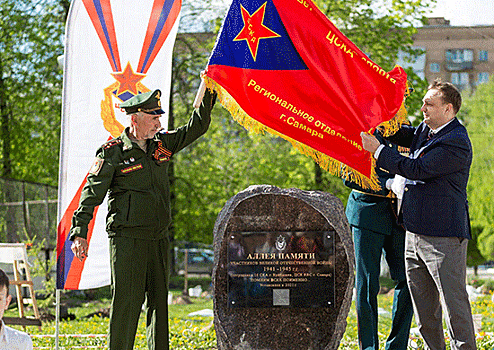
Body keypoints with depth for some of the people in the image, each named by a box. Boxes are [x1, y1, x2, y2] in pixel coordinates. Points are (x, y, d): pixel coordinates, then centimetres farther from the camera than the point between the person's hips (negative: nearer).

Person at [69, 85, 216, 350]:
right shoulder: (112, 152, -5)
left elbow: (196, 127, 17)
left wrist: (207, 94, 7)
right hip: (127, 238, -6)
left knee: (159, 300, 9)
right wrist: (80, 232, -14)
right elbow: (92, 193, -7)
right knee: (126, 301, -7)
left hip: (158, 238, 6)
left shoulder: (162, 144, 10)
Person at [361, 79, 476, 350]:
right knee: (423, 306, 14)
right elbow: (400, 135, 32)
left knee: (454, 302, -5)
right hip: (415, 233, 9)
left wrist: (377, 149, -12)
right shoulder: (425, 131, 12)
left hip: (443, 236, -9)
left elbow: (415, 169, -20)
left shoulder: (456, 144, -16)